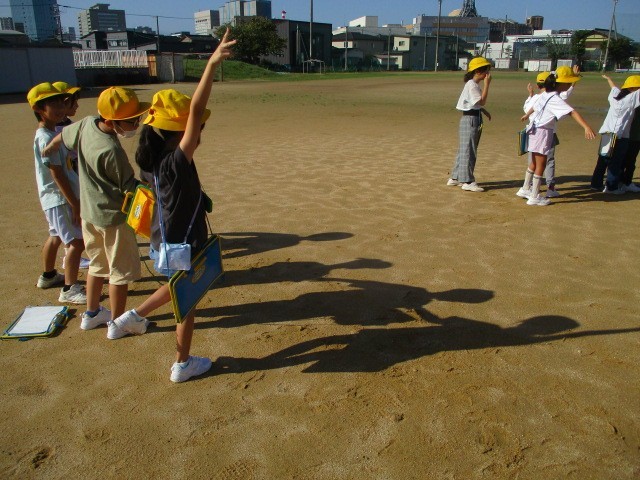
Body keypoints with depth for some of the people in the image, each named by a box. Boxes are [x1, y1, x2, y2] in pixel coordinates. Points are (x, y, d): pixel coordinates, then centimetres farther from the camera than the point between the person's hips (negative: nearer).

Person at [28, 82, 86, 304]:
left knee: (56, 237, 23)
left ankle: (48, 275, 41)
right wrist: (75, 204, -20)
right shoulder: (46, 138, -20)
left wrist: (74, 201, 20)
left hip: (55, 199, 10)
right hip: (60, 199, -10)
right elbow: (57, 175, -22)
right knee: (76, 241, -8)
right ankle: (69, 290, -2)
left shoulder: (52, 134, 11)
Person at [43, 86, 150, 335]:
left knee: (98, 264, 24)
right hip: (113, 215, -9)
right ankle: (117, 322, 20)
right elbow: (130, 188, -18)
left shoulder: (86, 124, -5)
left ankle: (92, 314, 38)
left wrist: (48, 150, 36)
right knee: (121, 270, 7)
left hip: (89, 212, 9)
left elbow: (60, 138, 16)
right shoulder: (112, 151, -29)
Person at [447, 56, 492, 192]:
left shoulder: (475, 84, 14)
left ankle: (455, 178, 21)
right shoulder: (472, 85, -16)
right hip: (470, 119, -10)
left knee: (464, 149, 14)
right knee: (468, 150, -5)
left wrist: (483, 111, 6)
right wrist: (487, 84, -20)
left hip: (475, 119, 10)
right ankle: (467, 181, 1)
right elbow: (482, 101, -23)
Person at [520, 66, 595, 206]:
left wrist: (526, 116, 45)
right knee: (541, 165, -1)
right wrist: (586, 127, -45)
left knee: (534, 162, 20)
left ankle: (525, 189, 31)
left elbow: (534, 107, 24)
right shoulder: (556, 99, -21)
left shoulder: (545, 94, 5)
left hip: (536, 130, 9)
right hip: (543, 132, -9)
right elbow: (572, 112, -33)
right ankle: (534, 197, 5)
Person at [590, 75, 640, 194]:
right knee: (616, 163, 1)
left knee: (602, 160, 13)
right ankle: (611, 187, 5)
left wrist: (608, 78, 45)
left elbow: (614, 87, 26)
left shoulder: (616, 96, 8)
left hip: (607, 133, 7)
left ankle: (596, 184, 19)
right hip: (620, 136, -7)